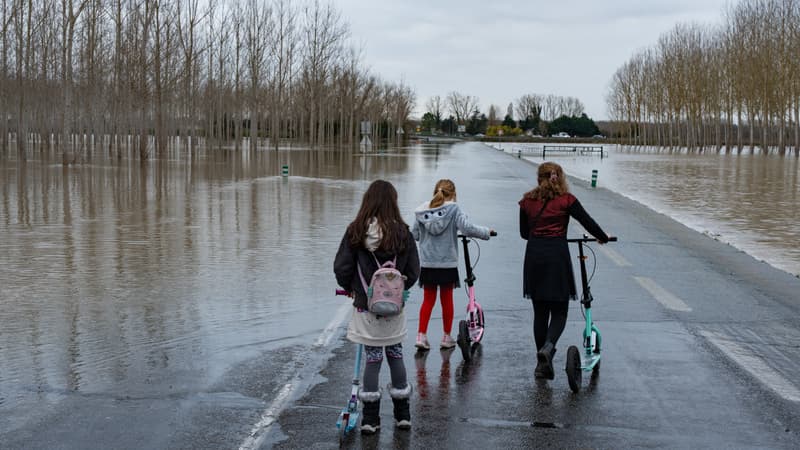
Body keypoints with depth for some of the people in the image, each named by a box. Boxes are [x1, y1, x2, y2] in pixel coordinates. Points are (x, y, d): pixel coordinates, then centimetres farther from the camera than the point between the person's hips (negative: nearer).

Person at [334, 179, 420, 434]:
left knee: (372, 358, 9)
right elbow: (413, 271, -3)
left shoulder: (356, 231, -11)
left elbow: (341, 267, -7)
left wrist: (349, 287, 13)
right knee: (396, 355, 16)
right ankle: (403, 415, 23)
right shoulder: (402, 232, -9)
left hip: (365, 307, -1)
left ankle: (370, 419, 12)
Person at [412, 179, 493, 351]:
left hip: (427, 263, 3)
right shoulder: (453, 209, -8)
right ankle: (447, 337, 18)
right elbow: (467, 228, -19)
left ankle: (421, 335, 5)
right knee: (447, 299, 10)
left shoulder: (421, 211, 1)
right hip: (448, 263, -3)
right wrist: (486, 232, -5)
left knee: (428, 299, 12)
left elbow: (414, 235, 5)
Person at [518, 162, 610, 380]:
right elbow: (587, 221, 2)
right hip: (557, 255, -3)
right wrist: (603, 238, 19)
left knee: (539, 312, 12)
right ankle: (548, 346, -22)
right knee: (559, 311, 5)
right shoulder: (566, 200, -2)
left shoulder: (527, 200, 7)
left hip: (533, 256, 3)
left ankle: (542, 364, 15)